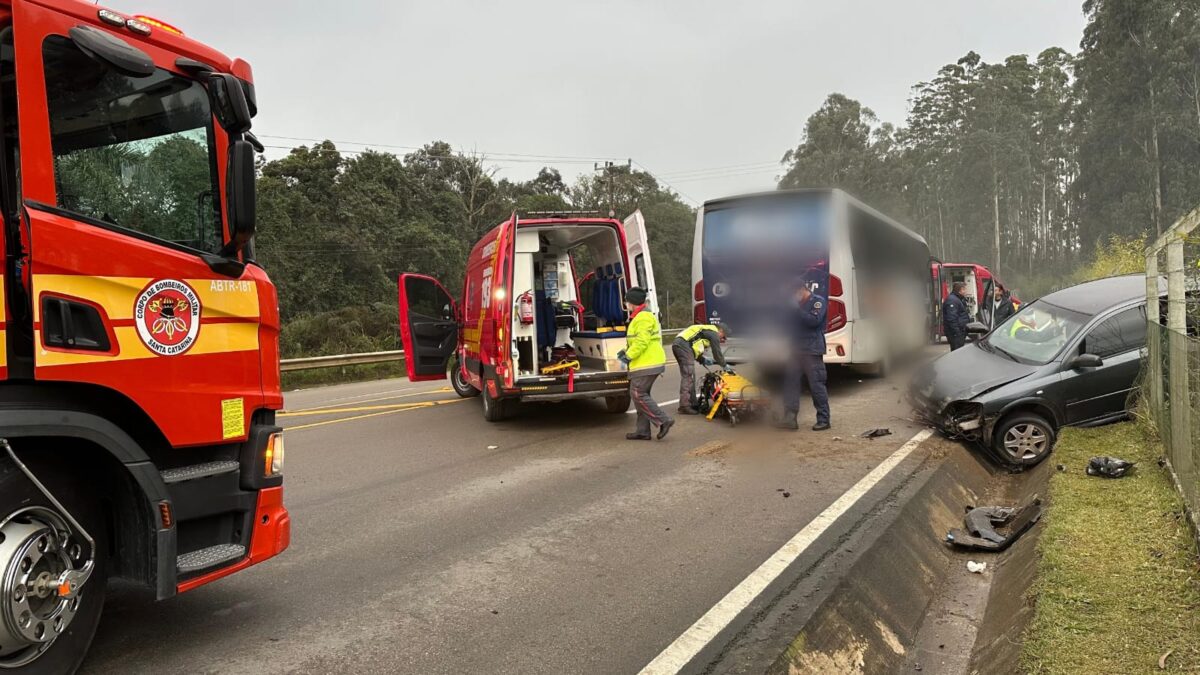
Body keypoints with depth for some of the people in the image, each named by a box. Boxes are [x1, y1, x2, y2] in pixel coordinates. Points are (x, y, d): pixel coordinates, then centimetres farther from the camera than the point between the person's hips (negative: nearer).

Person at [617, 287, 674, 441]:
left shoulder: (643, 318, -15)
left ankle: (663, 421, -8)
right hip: (646, 364, 11)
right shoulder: (639, 317, 20)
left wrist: (629, 355, -18)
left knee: (638, 395, -10)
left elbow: (642, 341, -24)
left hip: (646, 365, -11)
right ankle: (642, 431, 16)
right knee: (641, 395, 13)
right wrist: (626, 350, 14)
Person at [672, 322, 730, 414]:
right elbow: (717, 353, 5)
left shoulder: (706, 330, 32)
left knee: (688, 376, 14)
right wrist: (725, 366, 19)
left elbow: (695, 351, 32)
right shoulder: (714, 333, 4)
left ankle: (693, 403, 19)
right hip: (684, 345, -10)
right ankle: (684, 406, -15)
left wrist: (704, 360, 23)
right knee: (688, 377, -11)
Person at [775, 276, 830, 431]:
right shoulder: (797, 305, 20)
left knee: (816, 385, -5)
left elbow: (814, 320, -18)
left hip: (812, 350, -7)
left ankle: (823, 420, 2)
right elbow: (789, 324, 21)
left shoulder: (818, 301, -2)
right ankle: (789, 418, 3)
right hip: (796, 350, 7)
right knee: (791, 383, 2)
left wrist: (797, 310, -17)